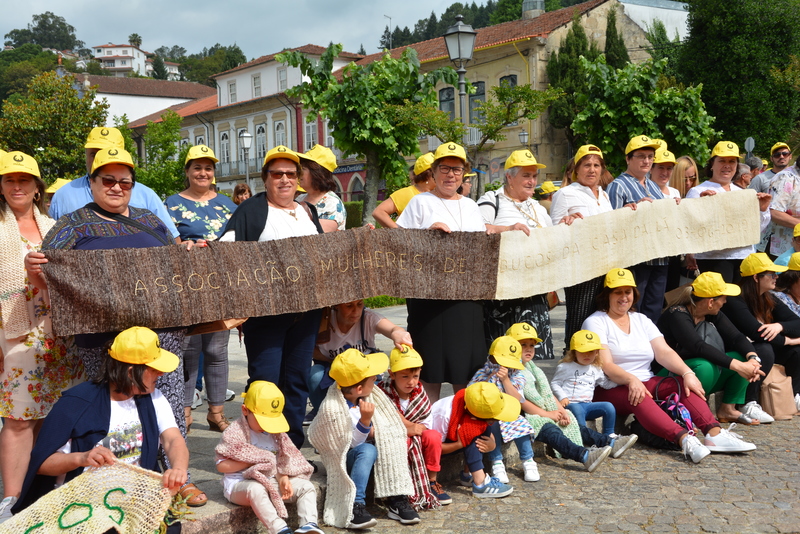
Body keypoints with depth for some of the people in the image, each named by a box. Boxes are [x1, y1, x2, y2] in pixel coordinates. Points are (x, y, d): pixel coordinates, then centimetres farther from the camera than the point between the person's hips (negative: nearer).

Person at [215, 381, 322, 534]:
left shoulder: (276, 433, 9)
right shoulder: (235, 432, -9)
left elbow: (281, 460, 8)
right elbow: (221, 466, -12)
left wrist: (284, 478, -13)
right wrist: (253, 460, -17)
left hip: (272, 481, 6)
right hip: (241, 483, -6)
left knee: (307, 487, -10)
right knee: (256, 490, -41)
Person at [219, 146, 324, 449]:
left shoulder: (308, 211, 18)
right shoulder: (251, 210, 1)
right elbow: (228, 245, -9)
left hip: (306, 308, 5)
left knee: (297, 379, 9)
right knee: (265, 381, -7)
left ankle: (293, 447, 20)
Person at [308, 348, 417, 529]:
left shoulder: (364, 396, -6)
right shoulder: (332, 408, -28)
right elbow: (351, 444, -24)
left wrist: (373, 429, -12)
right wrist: (365, 421, -36)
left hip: (363, 448, 7)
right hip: (342, 458, -7)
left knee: (389, 444, -20)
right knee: (368, 451, -34)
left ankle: (396, 499, -17)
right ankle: (355, 507, -33)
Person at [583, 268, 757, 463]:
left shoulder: (641, 320, 16)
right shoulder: (596, 322, -1)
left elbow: (664, 352, 3)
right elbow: (605, 365, -14)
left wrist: (687, 373, -16)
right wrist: (631, 380, -33)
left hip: (646, 383, 6)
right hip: (609, 391, -6)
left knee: (683, 383, -21)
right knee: (640, 398, -37)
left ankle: (714, 433, -36)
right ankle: (684, 439, -55)